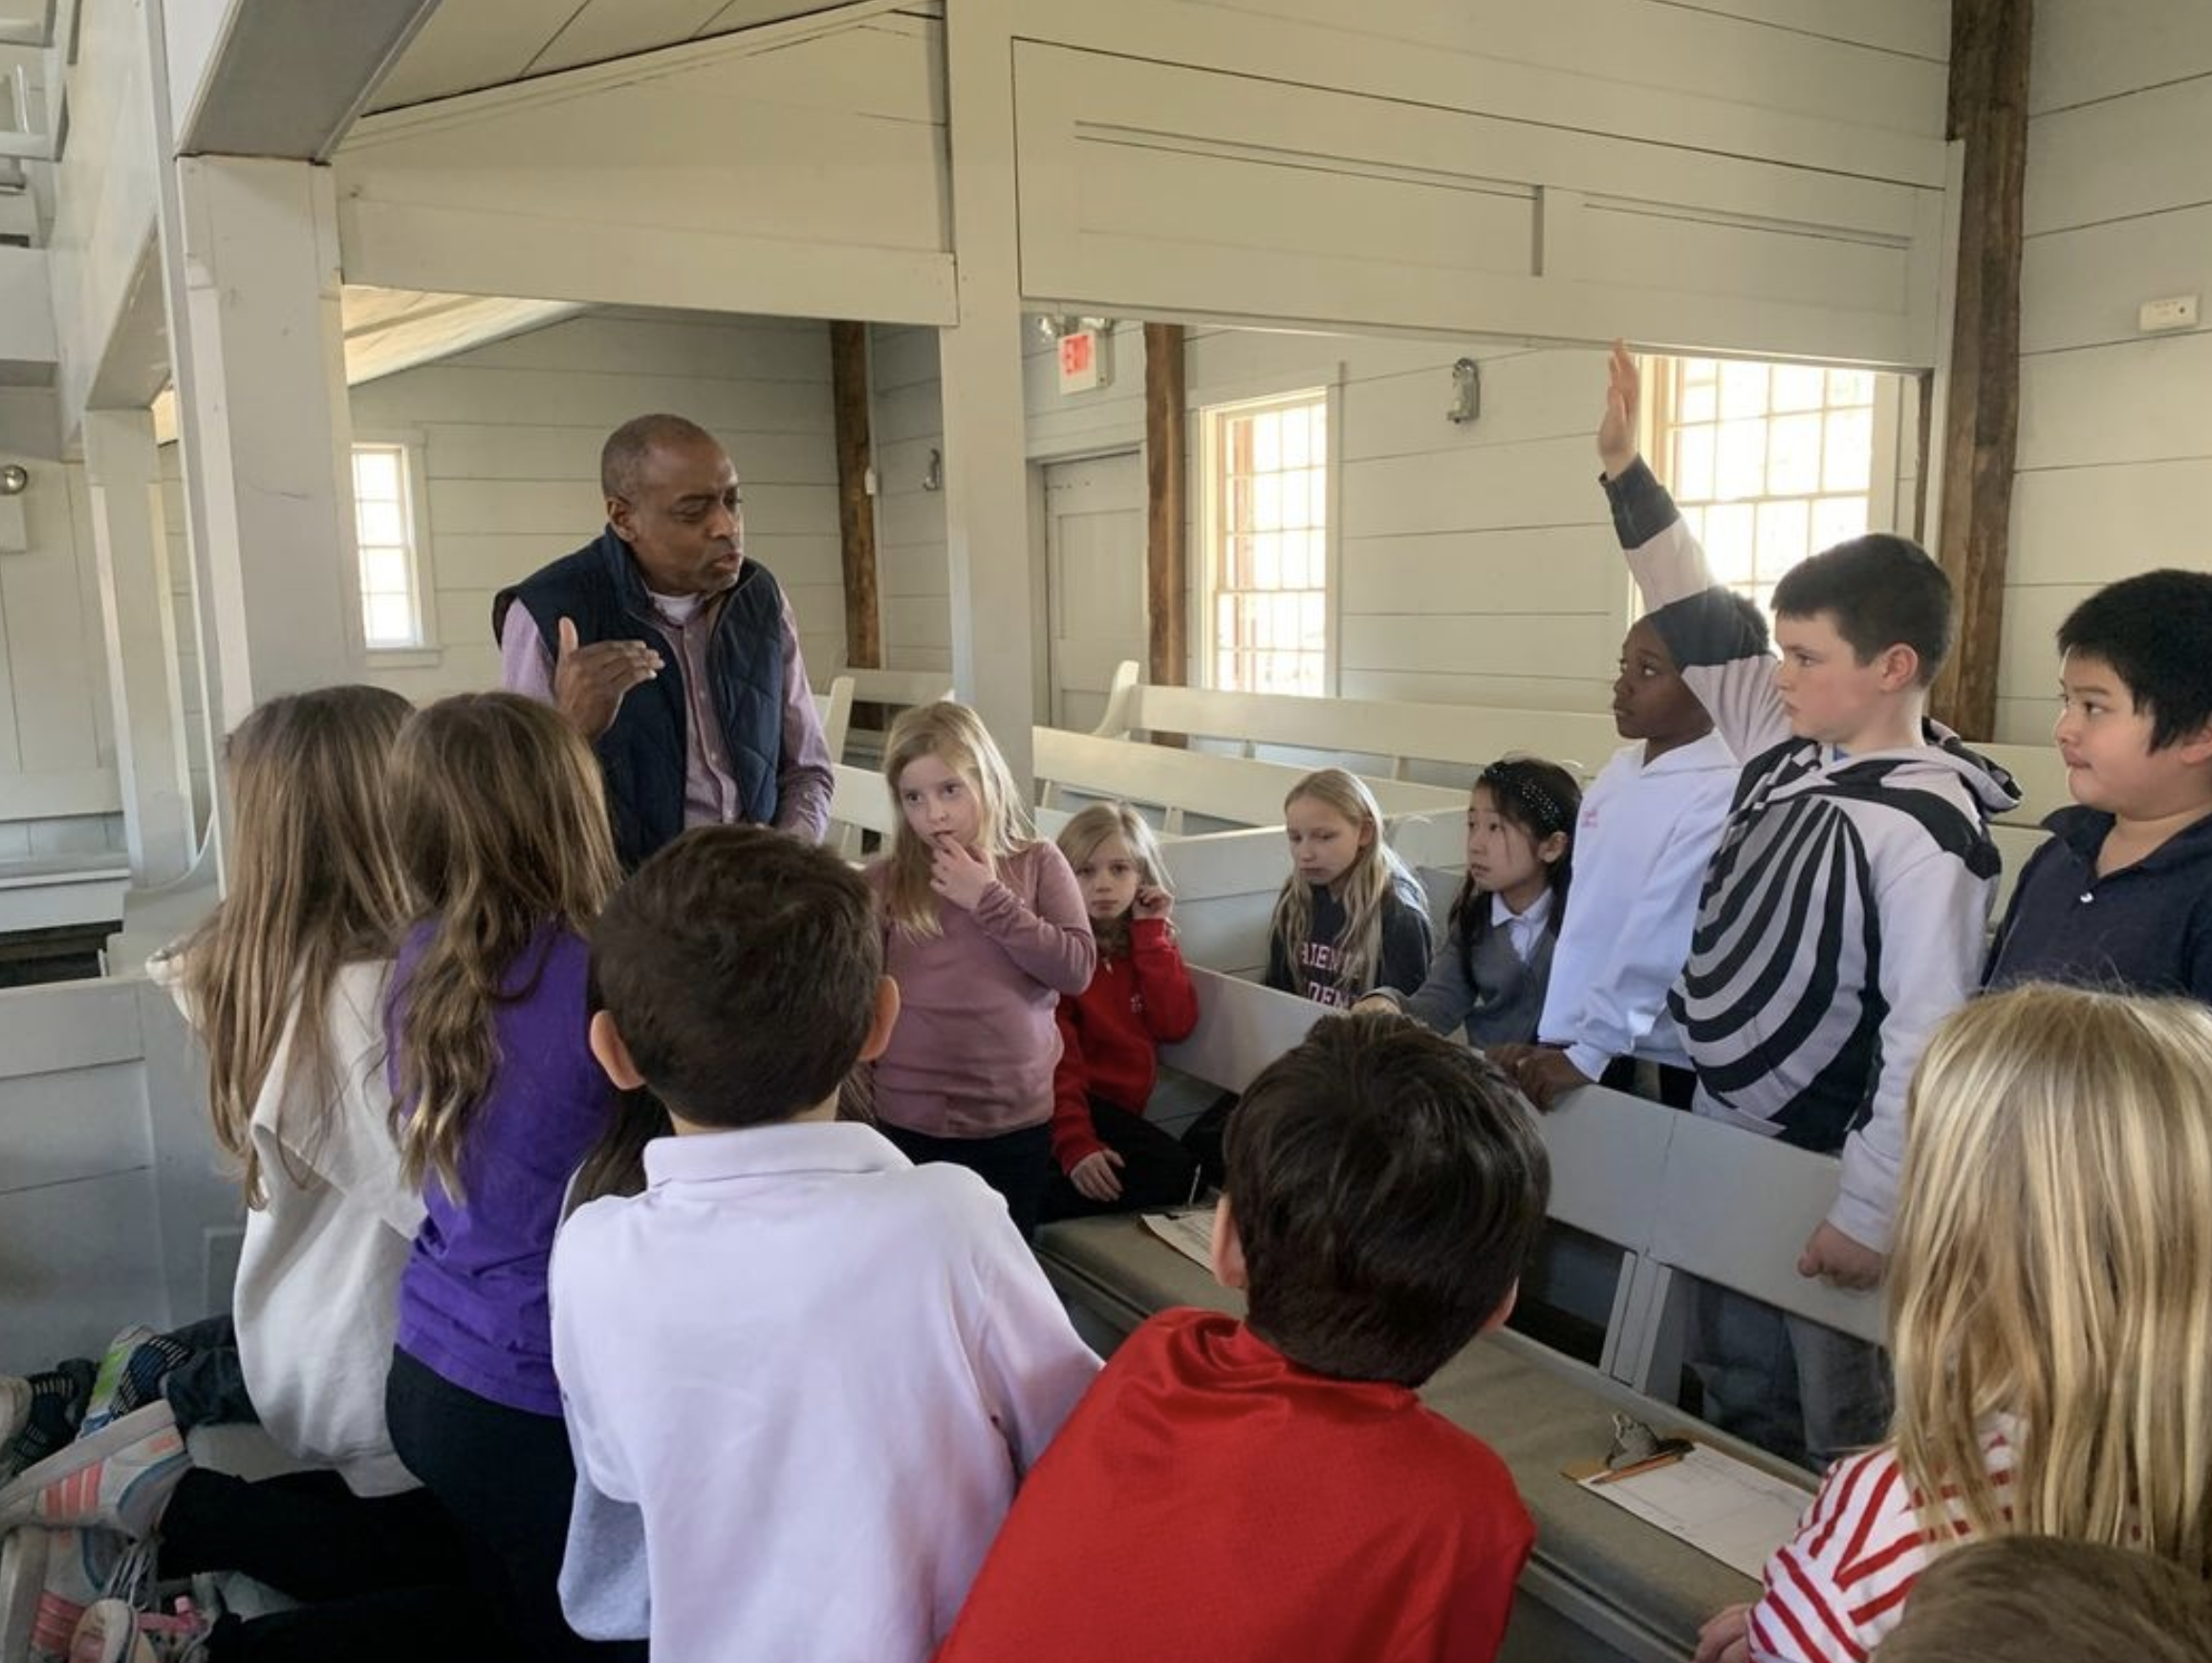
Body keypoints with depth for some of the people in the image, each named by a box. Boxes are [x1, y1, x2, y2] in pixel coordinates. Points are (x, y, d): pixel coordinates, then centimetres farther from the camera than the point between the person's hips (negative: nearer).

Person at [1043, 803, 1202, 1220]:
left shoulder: (1150, 938, 12)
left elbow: (1176, 1025, -3)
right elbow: (1055, 1057, -16)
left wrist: (1151, 934, -5)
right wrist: (1075, 1145, -28)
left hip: (1123, 1109, 7)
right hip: (1076, 1103, -7)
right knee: (1174, 1173, -25)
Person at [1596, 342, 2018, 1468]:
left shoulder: (1924, 830, -24)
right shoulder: (1786, 741, -2)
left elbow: (1928, 1037, -24)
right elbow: (1695, 616, 6)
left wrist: (1868, 1213, -23)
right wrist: (1623, 464, 1)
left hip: (1824, 1167, -8)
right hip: (1722, 1130, 8)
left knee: (1841, 1437, 10)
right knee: (1734, 1396, 24)